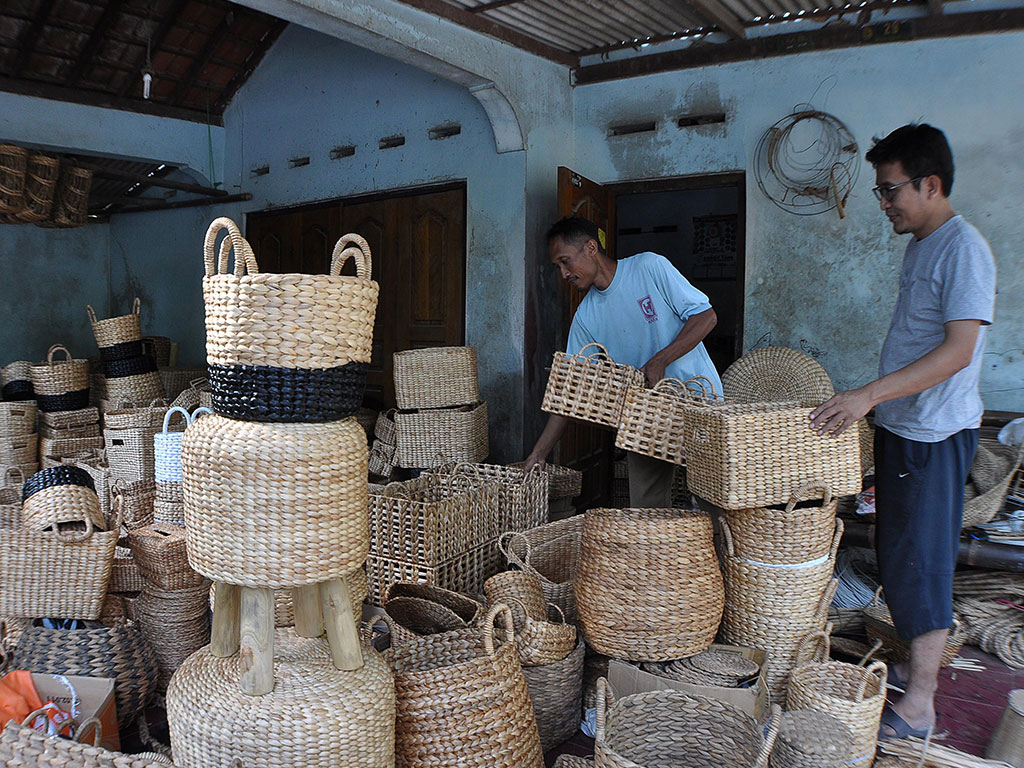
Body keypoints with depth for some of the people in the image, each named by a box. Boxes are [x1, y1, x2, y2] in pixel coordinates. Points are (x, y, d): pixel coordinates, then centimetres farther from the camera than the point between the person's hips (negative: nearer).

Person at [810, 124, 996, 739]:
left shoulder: (964, 250, -16)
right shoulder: (920, 246, 13)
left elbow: (959, 350, -25)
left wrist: (869, 395, -31)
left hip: (935, 433, -9)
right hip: (901, 424, 9)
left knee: (921, 561, -3)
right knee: (897, 552, 15)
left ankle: (919, 706, 9)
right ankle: (916, 668, 30)